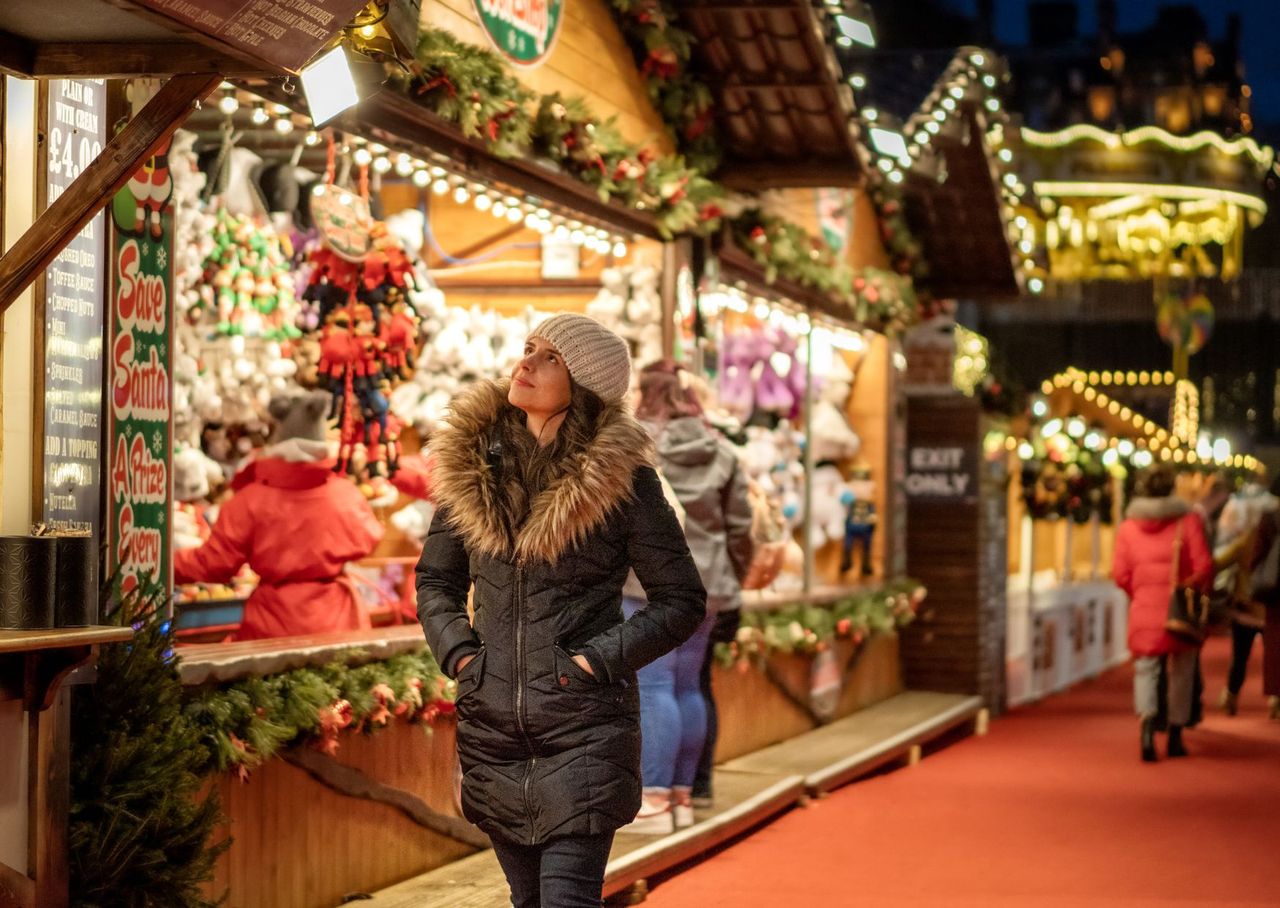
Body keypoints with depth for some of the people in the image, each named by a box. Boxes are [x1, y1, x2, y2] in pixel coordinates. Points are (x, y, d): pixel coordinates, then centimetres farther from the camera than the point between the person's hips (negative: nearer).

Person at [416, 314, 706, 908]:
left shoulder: (620, 475, -6)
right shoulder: (472, 463, 5)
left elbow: (682, 601, -2)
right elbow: (435, 580, 16)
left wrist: (600, 660, -12)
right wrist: (457, 652, -1)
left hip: (584, 727, -4)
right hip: (491, 725, 5)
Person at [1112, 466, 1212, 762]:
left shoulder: (1127, 527, 3)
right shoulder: (1188, 520, -2)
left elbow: (1120, 574, 0)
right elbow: (1203, 565, -8)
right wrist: (1197, 592, 9)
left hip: (1144, 608, 1)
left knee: (1146, 668, 5)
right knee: (1181, 672, 12)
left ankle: (1147, 718, -22)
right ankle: (1175, 736, 17)